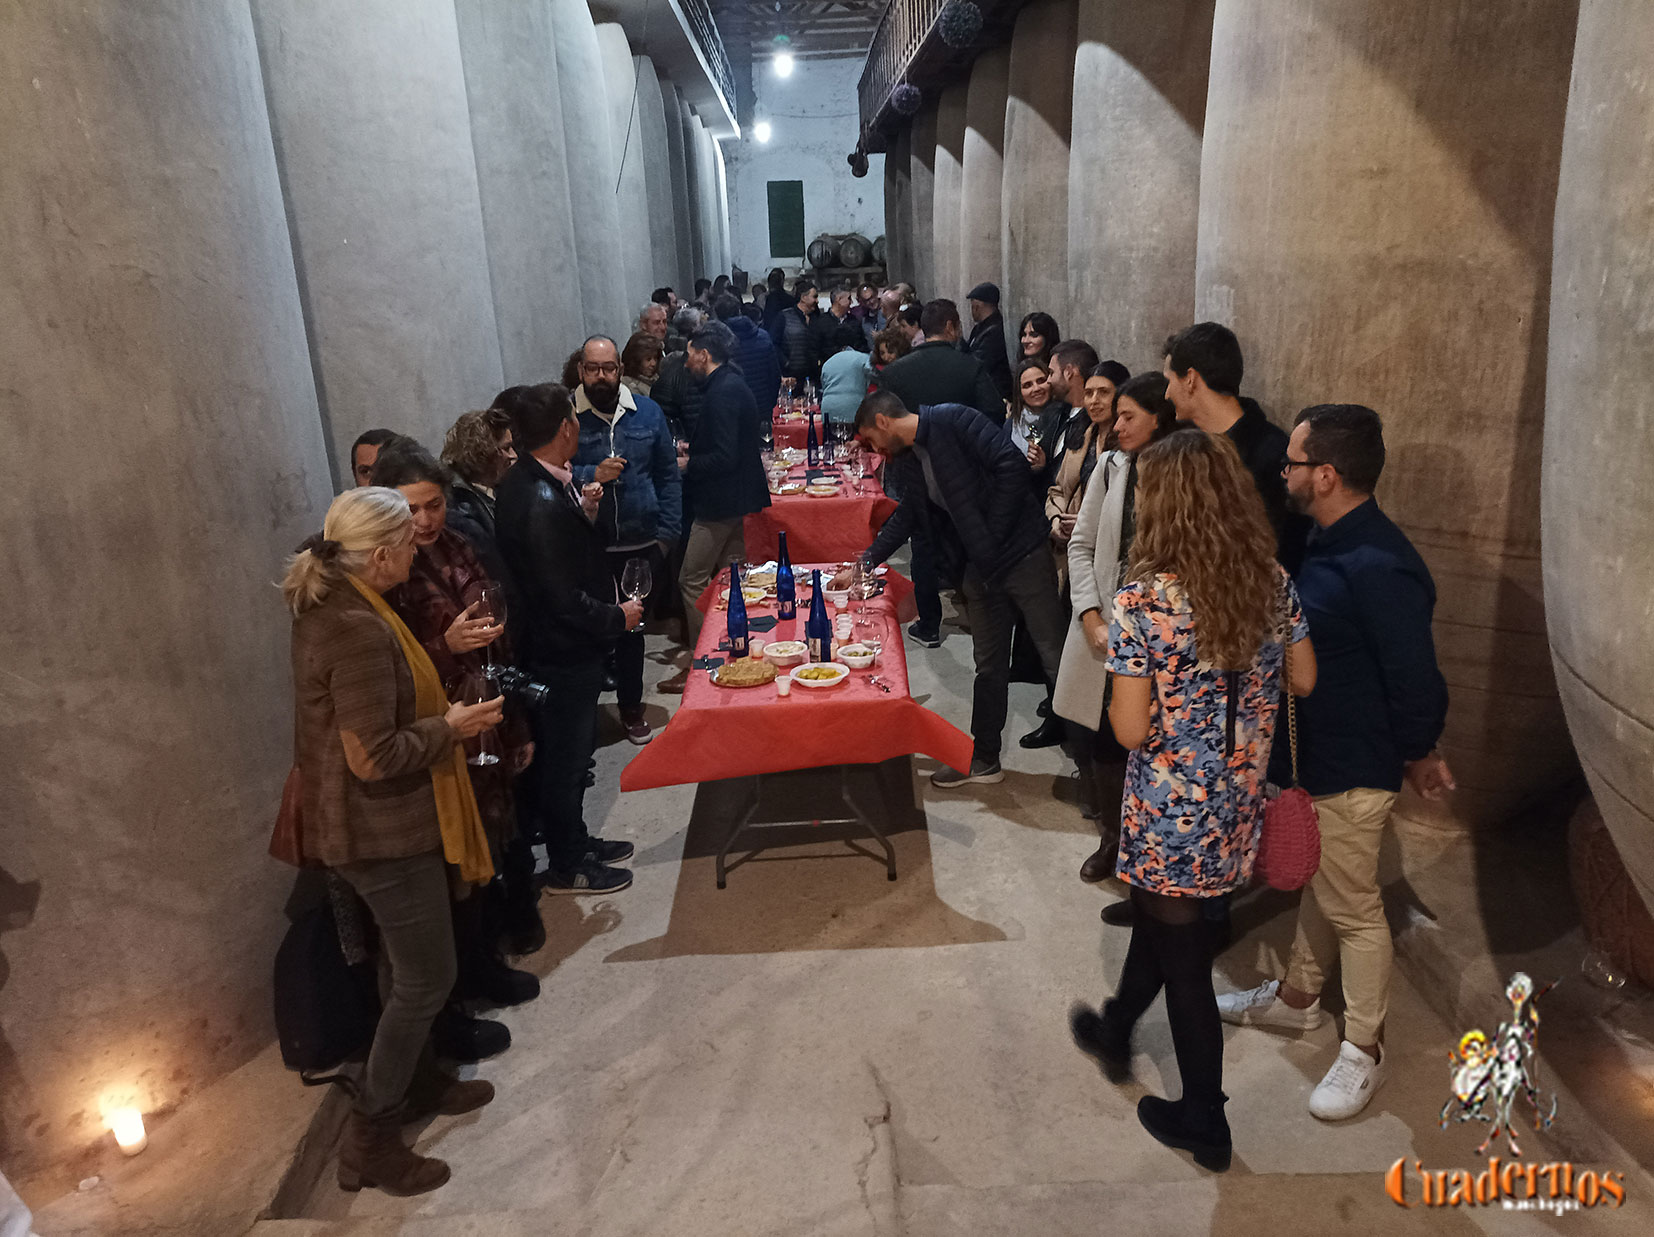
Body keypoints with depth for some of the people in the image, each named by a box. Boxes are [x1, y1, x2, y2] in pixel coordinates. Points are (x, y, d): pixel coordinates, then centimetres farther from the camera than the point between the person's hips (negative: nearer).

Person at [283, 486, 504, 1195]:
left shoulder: (329, 608, 4)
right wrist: (451, 726, -15)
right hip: (382, 831, -10)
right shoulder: (359, 631, -28)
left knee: (409, 969, 24)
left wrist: (442, 711, 10)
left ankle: (418, 1083, 43)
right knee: (425, 981, 4)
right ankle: (369, 1143, 18)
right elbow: (375, 757, -28)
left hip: (375, 824, 10)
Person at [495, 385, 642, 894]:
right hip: (561, 654, -10)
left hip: (560, 647, 10)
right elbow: (564, 599, -28)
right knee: (565, 757, 8)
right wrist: (617, 617, -14)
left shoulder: (527, 483, 2)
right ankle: (566, 867, 27)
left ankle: (575, 841, 42)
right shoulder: (542, 502, -29)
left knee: (571, 751, 24)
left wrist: (583, 511, 2)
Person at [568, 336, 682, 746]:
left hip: (640, 547, 3)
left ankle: (631, 707, 33)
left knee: (632, 628, 16)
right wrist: (591, 475, -21)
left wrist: (667, 533, 1)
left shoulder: (647, 412, 5)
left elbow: (669, 475, 8)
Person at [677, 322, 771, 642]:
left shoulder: (722, 393, -19)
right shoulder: (732, 384, 12)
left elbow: (724, 457, -25)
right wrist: (691, 448, 13)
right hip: (735, 497, 10)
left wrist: (687, 465, -13)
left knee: (692, 580, -2)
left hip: (720, 500, -10)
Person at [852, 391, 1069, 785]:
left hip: (1022, 555, -8)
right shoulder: (908, 458, 13)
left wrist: (993, 532, -17)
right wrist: (866, 561, 22)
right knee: (989, 666, 16)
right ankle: (983, 759, 27)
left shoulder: (953, 421, -13)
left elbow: (1011, 464, -21)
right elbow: (907, 516, 25)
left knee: (1057, 660, -2)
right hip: (980, 568, 8)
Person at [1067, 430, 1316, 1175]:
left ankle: (1205, 1123, 31)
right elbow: (1304, 680, 6)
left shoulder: (1144, 599, -23)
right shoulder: (1273, 582, -5)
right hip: (1238, 804, 6)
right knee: (1159, 918, 27)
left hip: (1169, 812, -6)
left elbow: (1130, 729, -21)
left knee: (1181, 952, 13)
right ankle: (1115, 1033, 51)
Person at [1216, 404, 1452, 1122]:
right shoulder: (1328, 544, 3)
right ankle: (1296, 997, 44)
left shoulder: (1378, 567, -30)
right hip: (1311, 754, 9)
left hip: (1352, 770, -9)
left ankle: (1363, 1049, 28)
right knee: (1318, 886, 25)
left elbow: (1416, 680, -26)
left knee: (1353, 909, 8)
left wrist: (1417, 757, -10)